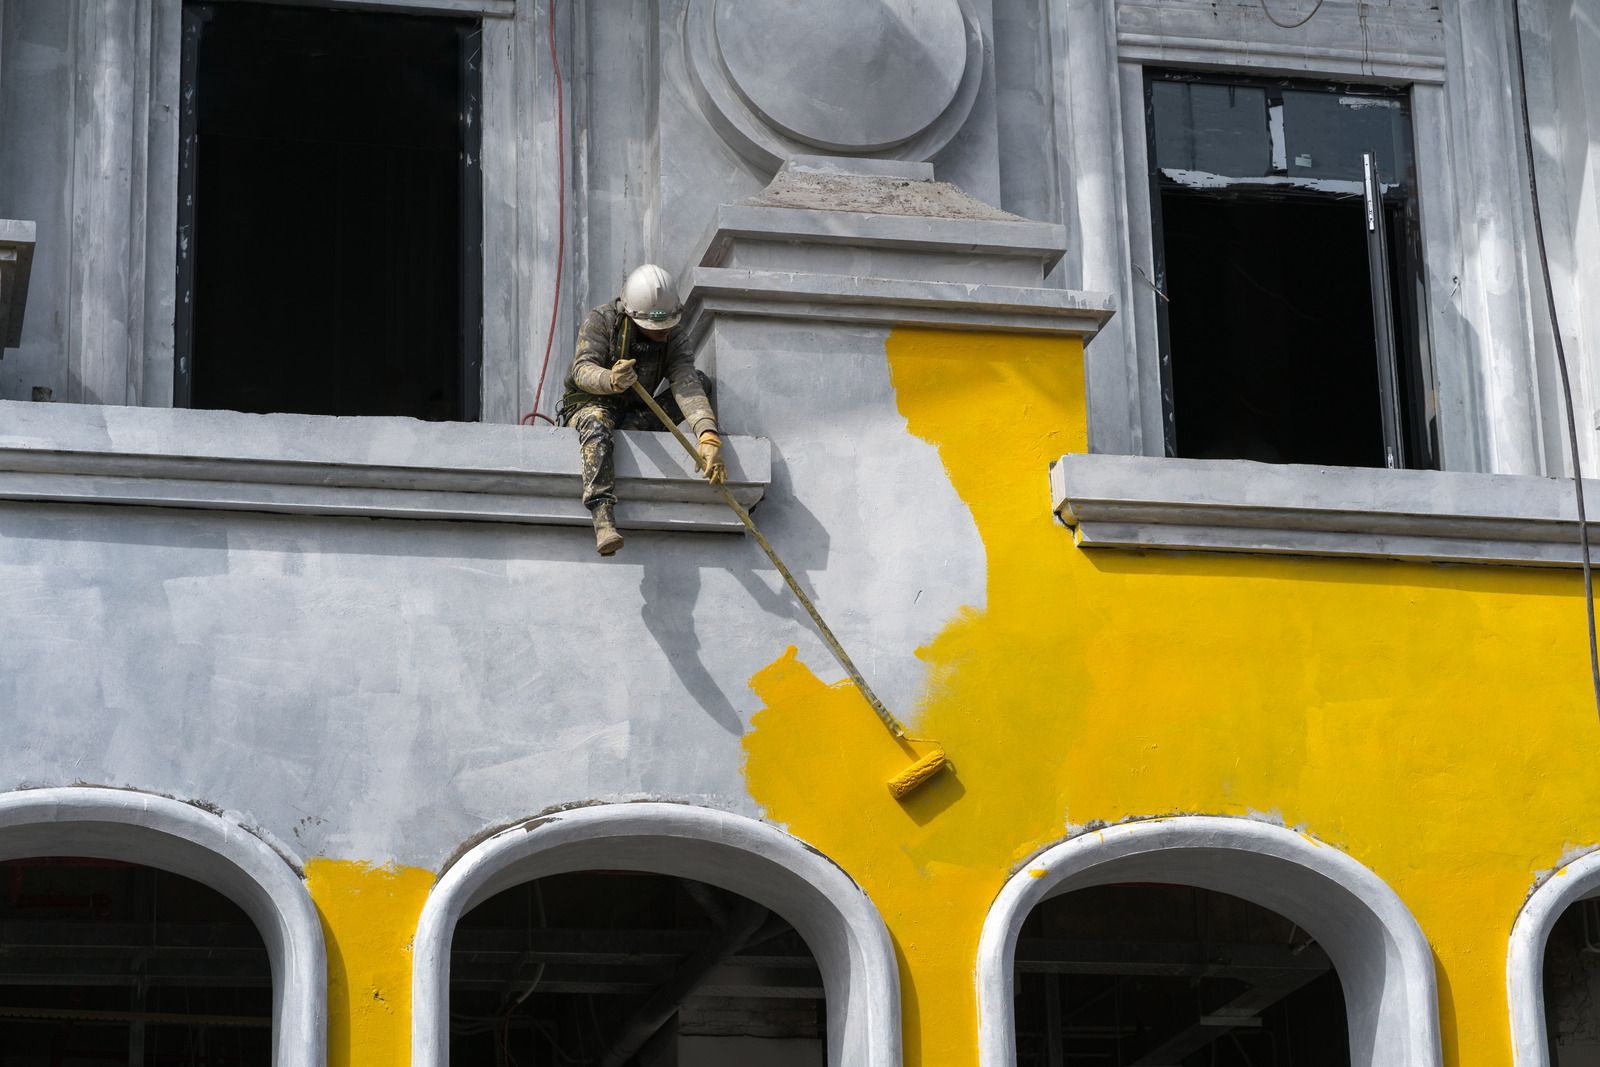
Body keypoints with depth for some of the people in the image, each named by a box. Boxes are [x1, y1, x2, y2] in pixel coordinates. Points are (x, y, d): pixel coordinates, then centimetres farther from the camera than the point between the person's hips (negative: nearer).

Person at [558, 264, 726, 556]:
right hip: (589, 403, -4)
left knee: (701, 381, -13)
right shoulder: (601, 321, -15)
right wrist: (611, 380, -51)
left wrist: (708, 437, -41)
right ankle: (603, 519, -56)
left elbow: (686, 386, -24)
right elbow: (582, 370, -26)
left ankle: (630, 430, -26)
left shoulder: (675, 340, -9)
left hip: (638, 412, 4)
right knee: (597, 426, -41)